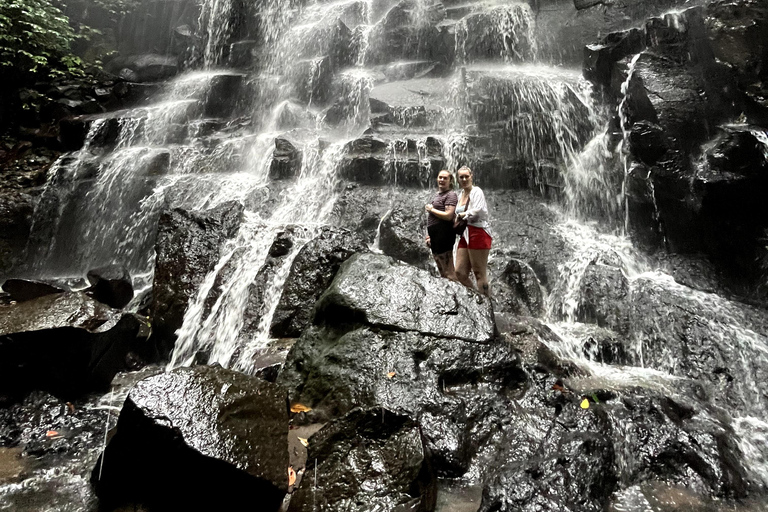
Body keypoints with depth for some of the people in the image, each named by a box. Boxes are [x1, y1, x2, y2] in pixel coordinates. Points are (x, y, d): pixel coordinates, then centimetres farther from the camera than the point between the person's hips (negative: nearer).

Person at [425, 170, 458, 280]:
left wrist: (431, 209, -9)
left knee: (448, 272, -8)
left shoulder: (451, 195, -7)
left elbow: (448, 216, -19)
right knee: (441, 270, 16)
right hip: (435, 235, 10)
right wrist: (428, 234, 18)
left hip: (444, 234, -10)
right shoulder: (437, 194, 21)